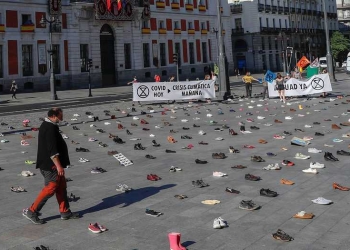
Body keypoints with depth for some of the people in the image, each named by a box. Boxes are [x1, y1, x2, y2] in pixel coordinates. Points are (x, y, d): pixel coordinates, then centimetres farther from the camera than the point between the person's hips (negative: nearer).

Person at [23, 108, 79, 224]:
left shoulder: (47, 125, 13)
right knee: (50, 188, -5)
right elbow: (52, 150, -25)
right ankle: (31, 211, 2)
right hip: (51, 165, -11)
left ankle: (65, 212, 22)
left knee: (61, 186, 14)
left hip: (52, 165, 11)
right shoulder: (50, 129, -21)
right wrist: (58, 165, -24)